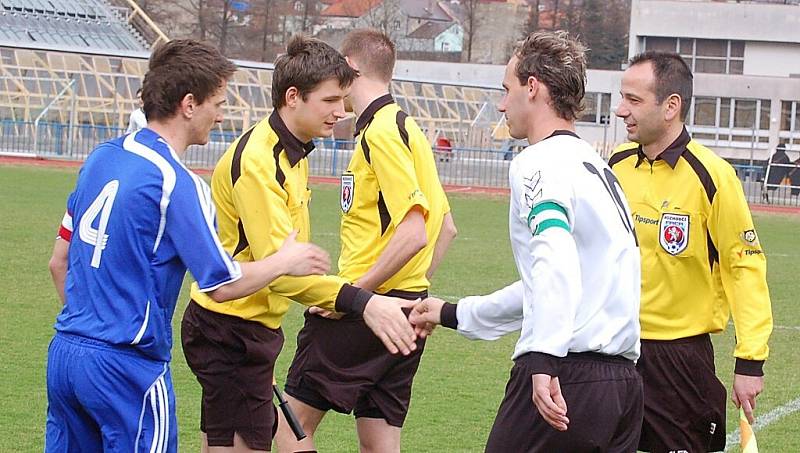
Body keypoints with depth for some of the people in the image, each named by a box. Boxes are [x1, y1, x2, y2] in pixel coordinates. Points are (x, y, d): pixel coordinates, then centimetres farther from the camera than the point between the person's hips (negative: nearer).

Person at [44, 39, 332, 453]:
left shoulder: (100, 158, 8)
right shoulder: (177, 184, -15)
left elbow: (59, 261, 15)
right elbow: (222, 284, -13)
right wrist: (285, 261, 3)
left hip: (64, 352, 8)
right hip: (125, 368, -8)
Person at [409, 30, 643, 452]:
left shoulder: (537, 163, -6)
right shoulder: (596, 166, 22)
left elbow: (555, 261, -25)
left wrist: (543, 360, -36)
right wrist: (453, 314, 40)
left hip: (563, 381, -8)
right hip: (624, 381, 8)